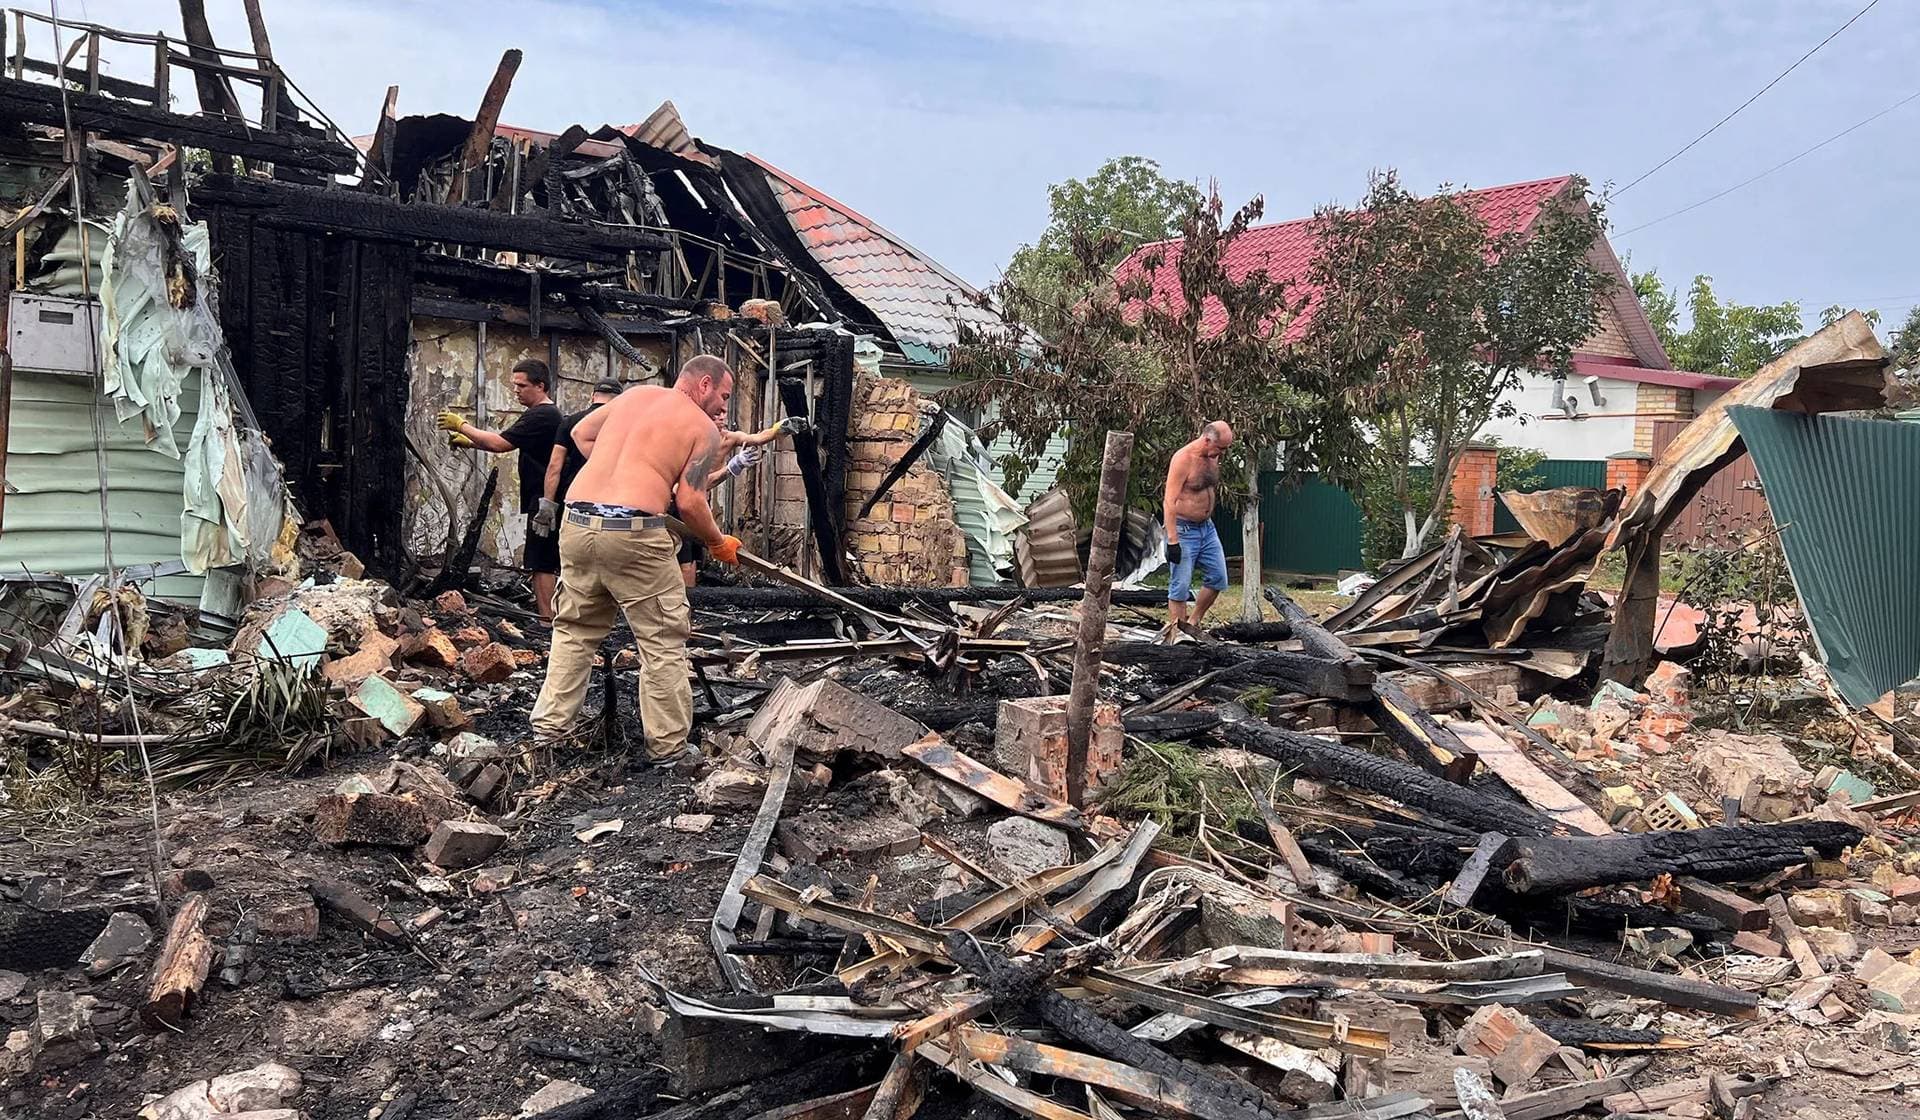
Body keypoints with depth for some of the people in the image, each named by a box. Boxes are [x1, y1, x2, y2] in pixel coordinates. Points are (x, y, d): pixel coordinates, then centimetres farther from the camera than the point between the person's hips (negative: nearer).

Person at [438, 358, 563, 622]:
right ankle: (553, 616, 19)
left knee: (541, 564, -8)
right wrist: (469, 441, 13)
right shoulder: (549, 413, 18)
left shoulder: (540, 416, -15)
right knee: (550, 563, 14)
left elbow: (500, 444, -18)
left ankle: (547, 621, -6)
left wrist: (462, 426, -8)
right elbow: (507, 443, 21)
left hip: (543, 502, -10)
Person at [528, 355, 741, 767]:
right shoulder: (702, 428, 2)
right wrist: (718, 543, 10)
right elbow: (690, 503, -5)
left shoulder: (634, 394, 19)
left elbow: (581, 433, 28)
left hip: (577, 521, 7)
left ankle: (548, 728, 24)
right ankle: (668, 746, 11)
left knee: (574, 630, 21)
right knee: (663, 641, 6)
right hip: (632, 531, -6)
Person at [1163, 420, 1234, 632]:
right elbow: (1170, 502, -22)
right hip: (1184, 529, -8)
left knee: (1217, 579, 10)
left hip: (1207, 527, 8)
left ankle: (1193, 623, 23)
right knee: (1180, 587, -4)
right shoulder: (1183, 458, -19)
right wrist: (1172, 540, -26)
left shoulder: (1213, 457, 5)